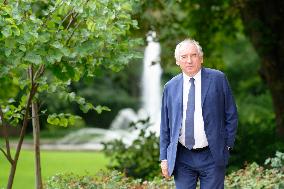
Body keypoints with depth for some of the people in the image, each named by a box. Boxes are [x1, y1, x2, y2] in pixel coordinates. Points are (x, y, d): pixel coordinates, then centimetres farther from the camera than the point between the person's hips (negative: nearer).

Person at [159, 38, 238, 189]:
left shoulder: (218, 79, 0)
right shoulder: (170, 87, 7)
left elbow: (231, 115, 4)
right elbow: (165, 125, 11)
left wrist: (227, 145, -1)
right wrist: (164, 157, 7)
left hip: (212, 156, -2)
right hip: (182, 158, 2)